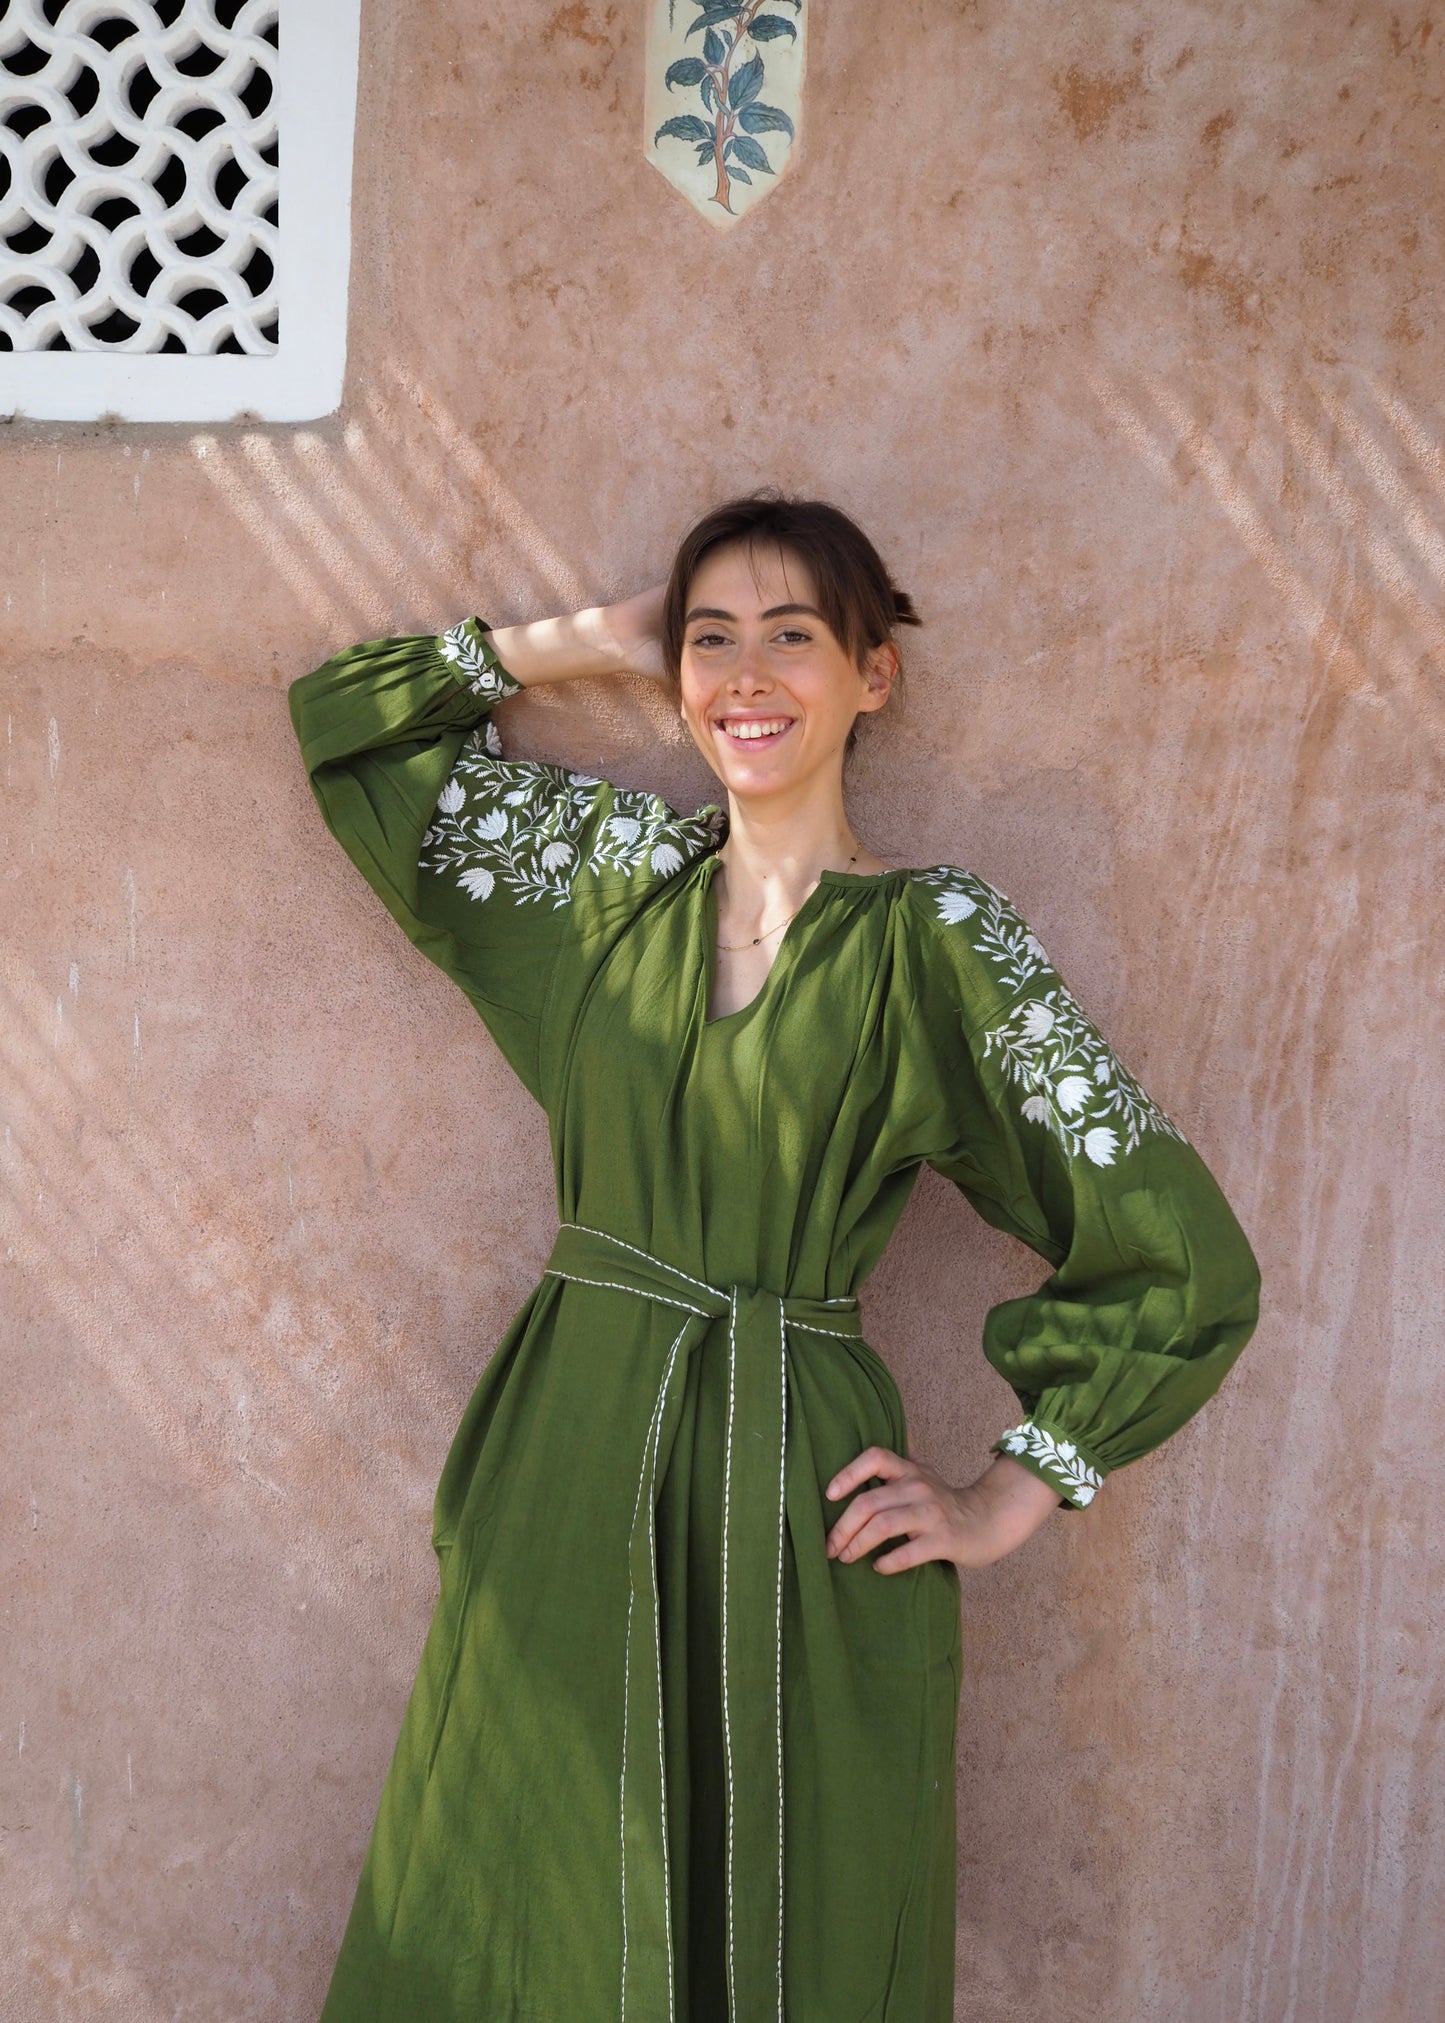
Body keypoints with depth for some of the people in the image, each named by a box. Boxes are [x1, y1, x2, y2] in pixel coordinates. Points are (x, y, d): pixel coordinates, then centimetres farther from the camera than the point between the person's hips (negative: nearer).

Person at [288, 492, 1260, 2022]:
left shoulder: (939, 942, -7)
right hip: (563, 1479, 4)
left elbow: (1184, 1263, -6)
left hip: (801, 1512, -3)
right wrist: (585, 640, 5)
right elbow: (340, 717, 13)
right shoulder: (618, 865, 5)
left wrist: (1008, 1503, -4)